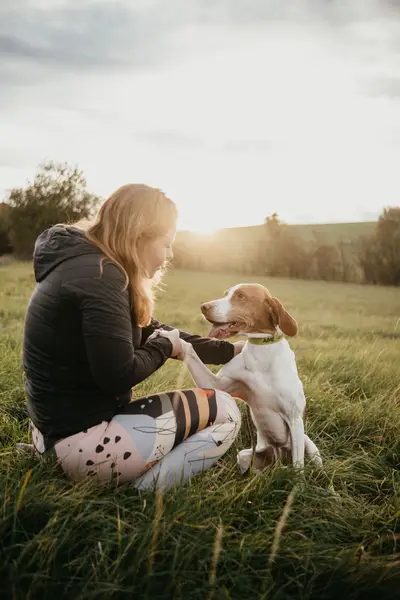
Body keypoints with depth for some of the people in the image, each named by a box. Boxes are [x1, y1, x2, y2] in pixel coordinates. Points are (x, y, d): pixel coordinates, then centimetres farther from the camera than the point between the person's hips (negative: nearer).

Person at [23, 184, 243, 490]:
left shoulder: (92, 267, 11)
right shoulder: (100, 277, -21)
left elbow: (154, 333, 16)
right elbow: (119, 376, -25)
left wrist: (230, 350, 15)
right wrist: (165, 345, -5)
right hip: (82, 438, -10)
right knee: (225, 411, -5)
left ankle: (133, 482, 9)